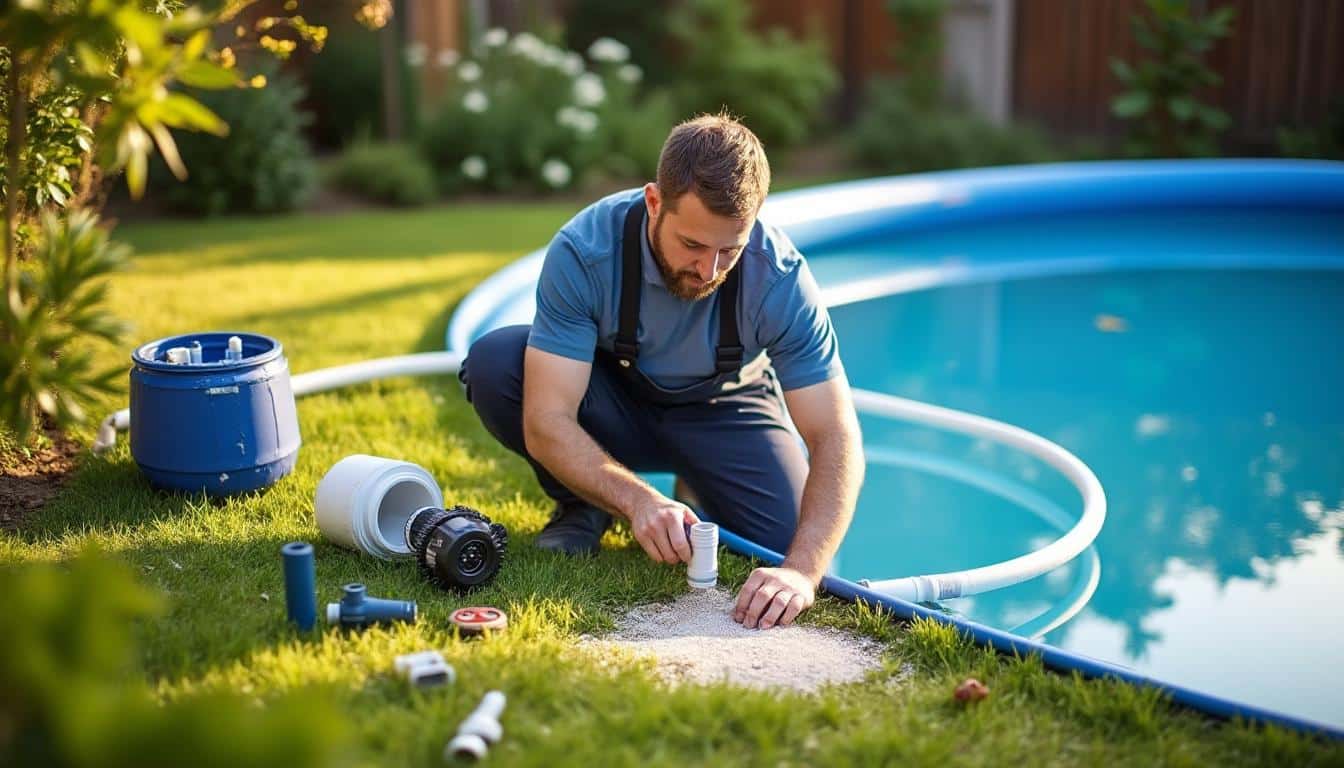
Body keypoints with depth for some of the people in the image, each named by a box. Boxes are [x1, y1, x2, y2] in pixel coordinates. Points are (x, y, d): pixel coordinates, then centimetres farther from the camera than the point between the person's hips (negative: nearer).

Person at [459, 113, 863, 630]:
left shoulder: (780, 277, -30)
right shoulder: (582, 252, -32)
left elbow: (836, 439, -30)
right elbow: (546, 423, -33)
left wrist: (802, 572, -44)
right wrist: (639, 500, -49)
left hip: (720, 409, 1)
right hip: (611, 401, 0)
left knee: (791, 544, -22)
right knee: (493, 363, -29)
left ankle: (699, 489, 12)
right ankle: (584, 506, -2)